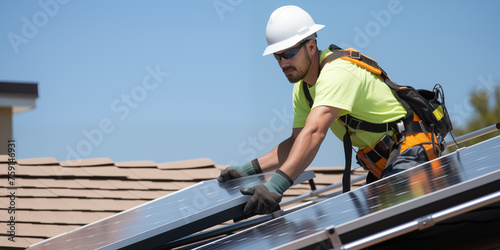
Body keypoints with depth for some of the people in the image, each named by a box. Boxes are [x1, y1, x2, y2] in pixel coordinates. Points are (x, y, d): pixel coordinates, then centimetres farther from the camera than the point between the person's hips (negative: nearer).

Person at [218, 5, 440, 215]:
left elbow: (314, 133, -39)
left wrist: (277, 184, -49)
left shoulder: (336, 74, -25)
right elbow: (297, 143, 9)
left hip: (410, 154, -10)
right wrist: (250, 169, -5)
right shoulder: (303, 88, 8)